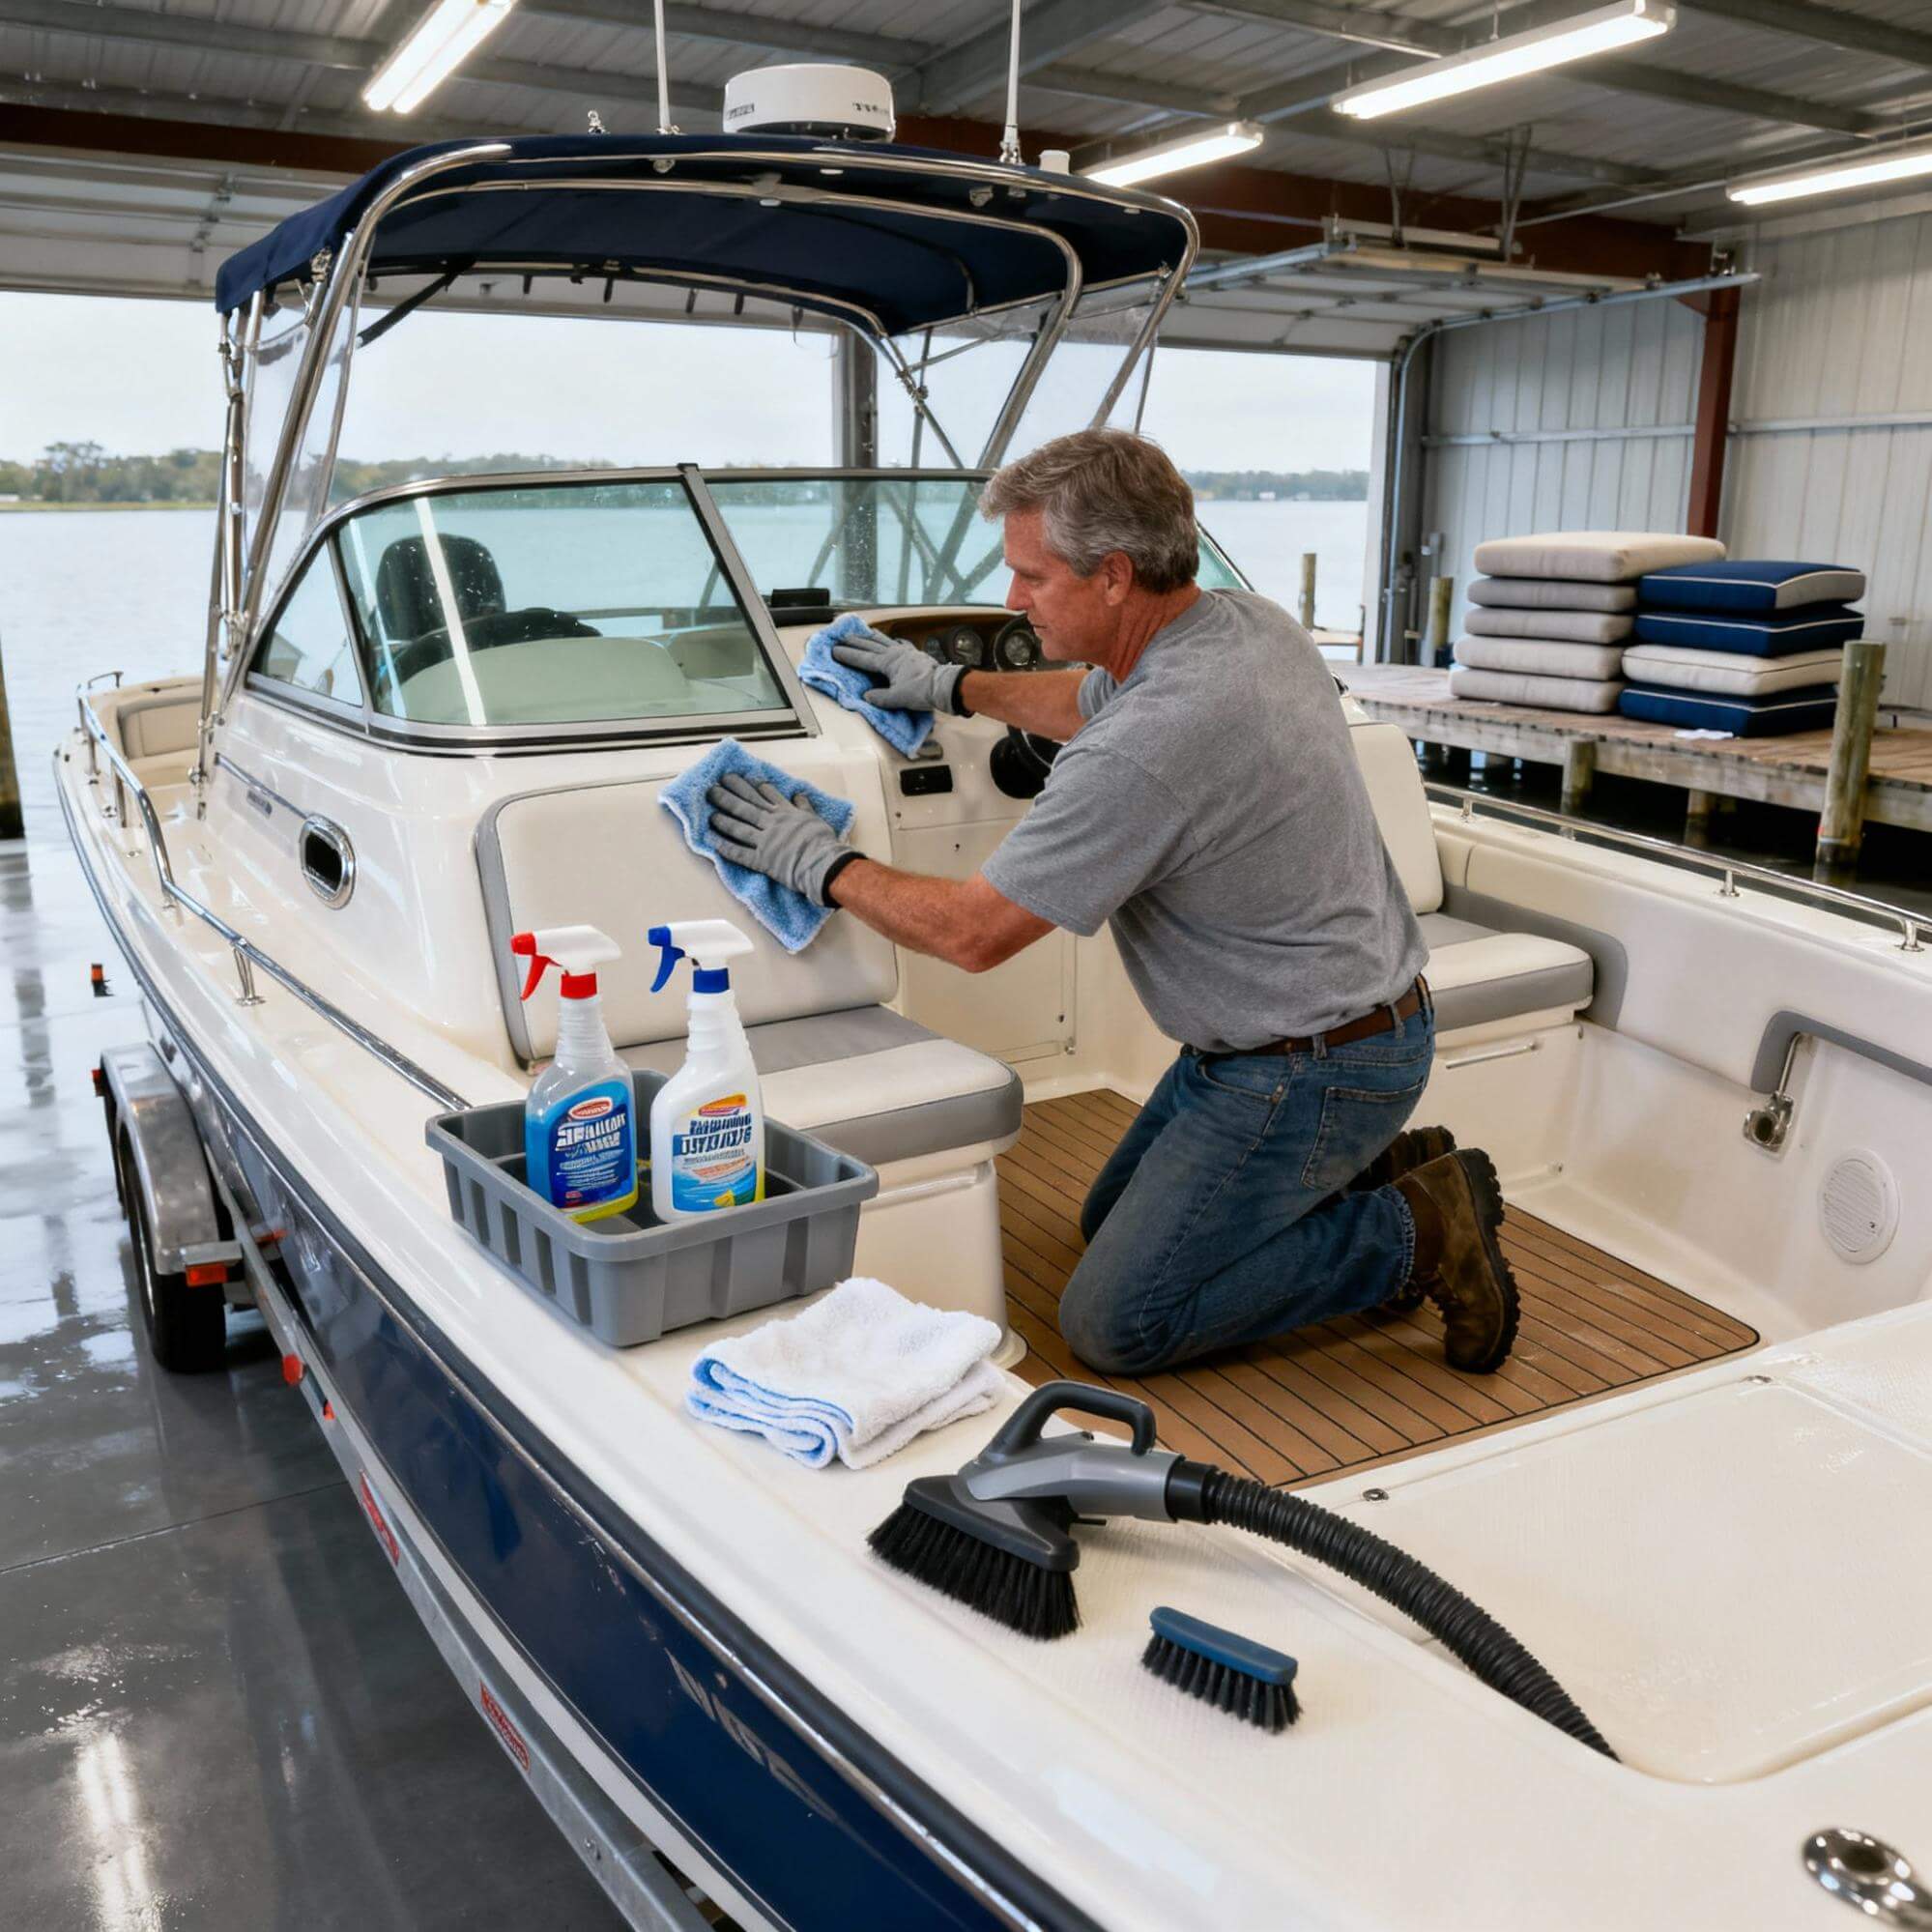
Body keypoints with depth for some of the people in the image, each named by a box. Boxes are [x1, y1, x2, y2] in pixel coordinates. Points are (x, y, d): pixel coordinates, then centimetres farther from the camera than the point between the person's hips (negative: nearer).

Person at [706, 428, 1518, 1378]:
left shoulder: (1147, 748, -31)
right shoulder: (1250, 622, -2)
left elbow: (972, 931, -20)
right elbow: (1094, 701, 22)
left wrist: (821, 864, -6)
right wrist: (950, 685, 27)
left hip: (1311, 1073, -10)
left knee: (1115, 1322, -6)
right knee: (1112, 1224, 22)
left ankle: (1416, 1235, 0)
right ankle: (1380, 1171, 16)